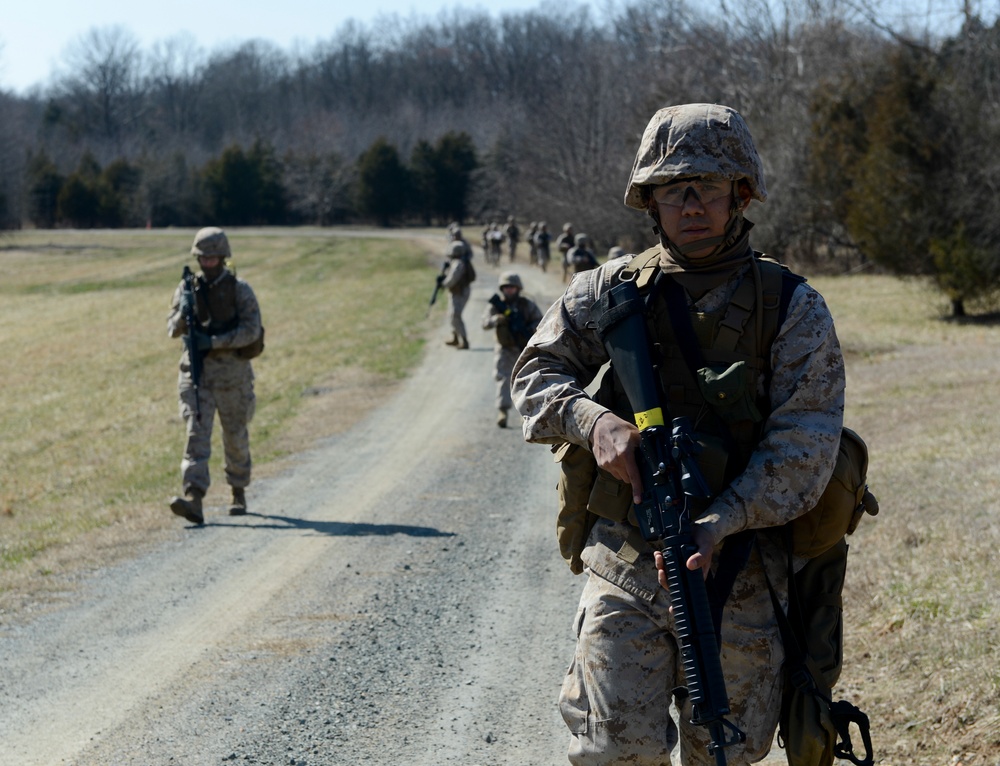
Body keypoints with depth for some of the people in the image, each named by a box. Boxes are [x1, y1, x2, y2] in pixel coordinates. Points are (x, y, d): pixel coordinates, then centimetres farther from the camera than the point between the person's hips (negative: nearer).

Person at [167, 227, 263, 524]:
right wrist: (183, 314, -19)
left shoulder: (239, 290, -4)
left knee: (235, 436, 10)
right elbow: (173, 330, 3)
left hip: (232, 370, -2)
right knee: (196, 433, -12)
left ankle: (239, 493, 30)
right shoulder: (187, 288, 6)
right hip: (195, 370, 2)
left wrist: (213, 342, -20)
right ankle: (193, 500, -23)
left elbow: (251, 330, -12)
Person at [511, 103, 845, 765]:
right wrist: (593, 421, -17)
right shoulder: (612, 290, 5)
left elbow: (804, 443, -10)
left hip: (738, 573, 0)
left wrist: (720, 521, -25)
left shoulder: (794, 310, -2)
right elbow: (536, 374, 6)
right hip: (624, 565, 0)